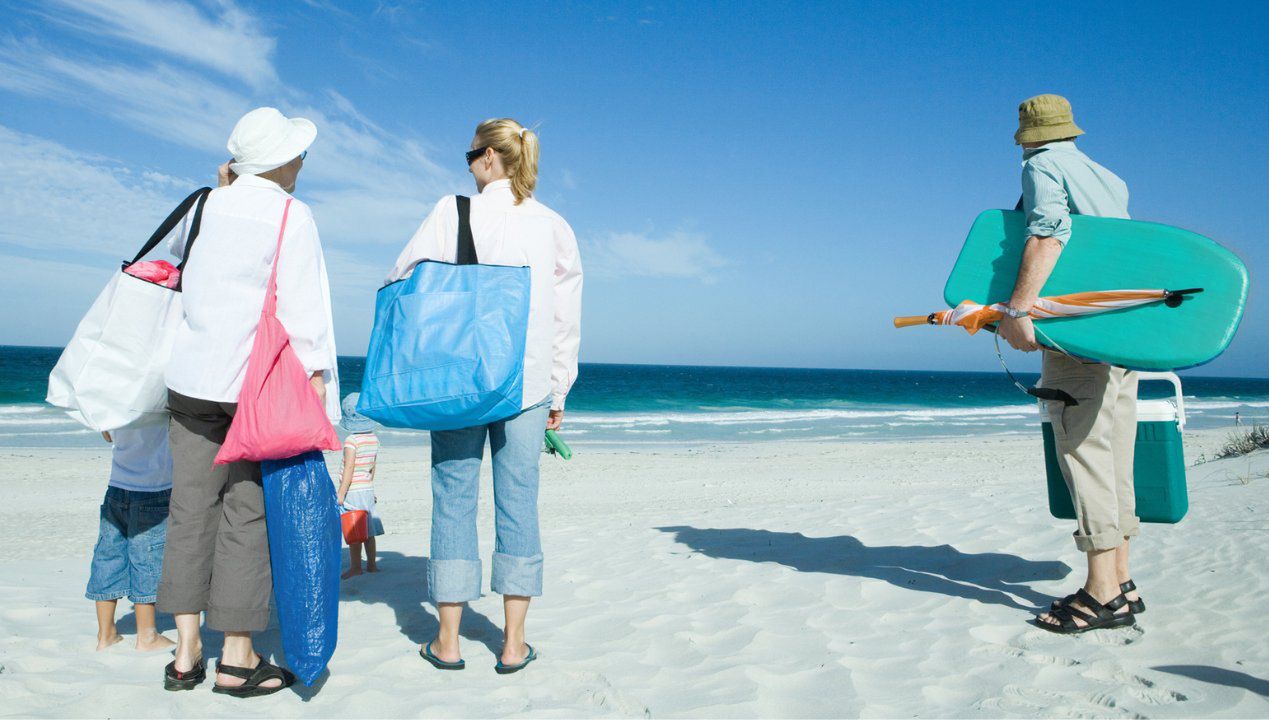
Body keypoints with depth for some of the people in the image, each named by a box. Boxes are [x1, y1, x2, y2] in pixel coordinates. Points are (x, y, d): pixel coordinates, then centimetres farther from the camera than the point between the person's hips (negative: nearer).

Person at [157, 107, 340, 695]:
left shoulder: (205, 206, 9)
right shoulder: (291, 216, -7)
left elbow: (172, 252, 29)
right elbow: (304, 309, -12)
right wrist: (316, 380, -9)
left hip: (191, 380, 6)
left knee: (192, 508, 10)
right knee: (249, 513, 1)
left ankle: (186, 650, 15)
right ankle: (237, 658, 8)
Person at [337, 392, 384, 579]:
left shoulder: (351, 440, -15)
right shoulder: (374, 438, 6)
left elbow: (349, 468, -18)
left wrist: (341, 493, -15)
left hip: (353, 490, -7)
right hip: (368, 489, 7)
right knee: (367, 530, 13)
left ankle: (356, 566, 3)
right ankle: (372, 564, 20)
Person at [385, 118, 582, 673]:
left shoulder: (453, 213, -2)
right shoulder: (555, 227, 5)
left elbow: (402, 280, -1)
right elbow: (567, 319, 6)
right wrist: (559, 393, 13)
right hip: (528, 385, 2)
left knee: (454, 499, 7)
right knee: (518, 502, 7)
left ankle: (447, 641, 14)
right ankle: (514, 643, 13)